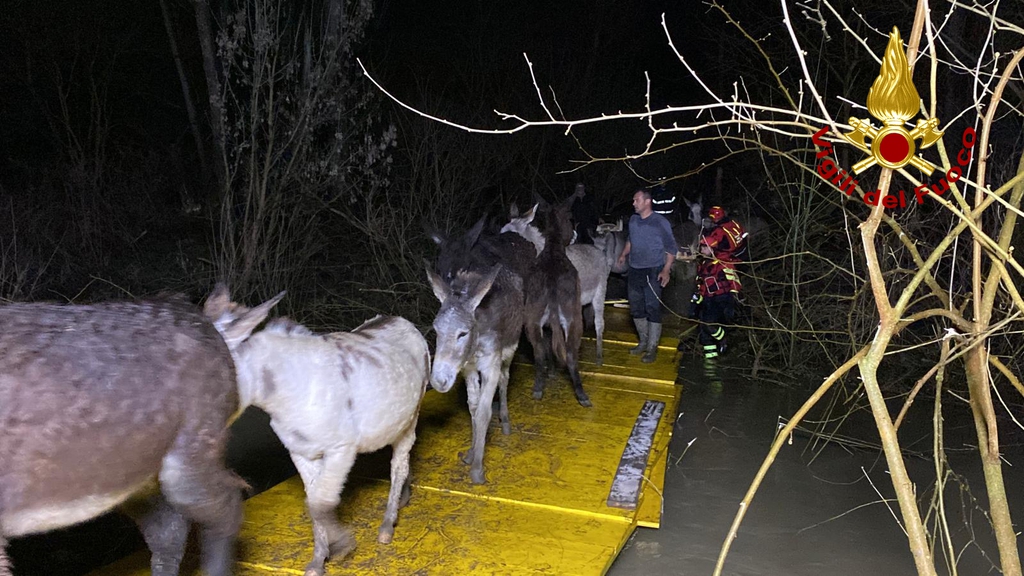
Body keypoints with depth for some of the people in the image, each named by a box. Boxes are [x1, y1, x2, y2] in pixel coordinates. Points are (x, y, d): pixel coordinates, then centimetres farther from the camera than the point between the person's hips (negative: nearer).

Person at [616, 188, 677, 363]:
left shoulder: (660, 222, -10)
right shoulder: (633, 220, 6)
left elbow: (671, 248, -7)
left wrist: (666, 270, -16)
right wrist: (624, 254, 12)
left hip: (653, 272, -6)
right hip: (634, 270, 6)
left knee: (652, 309, -5)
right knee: (636, 308, 12)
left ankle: (652, 348, 2)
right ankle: (643, 341, 27)